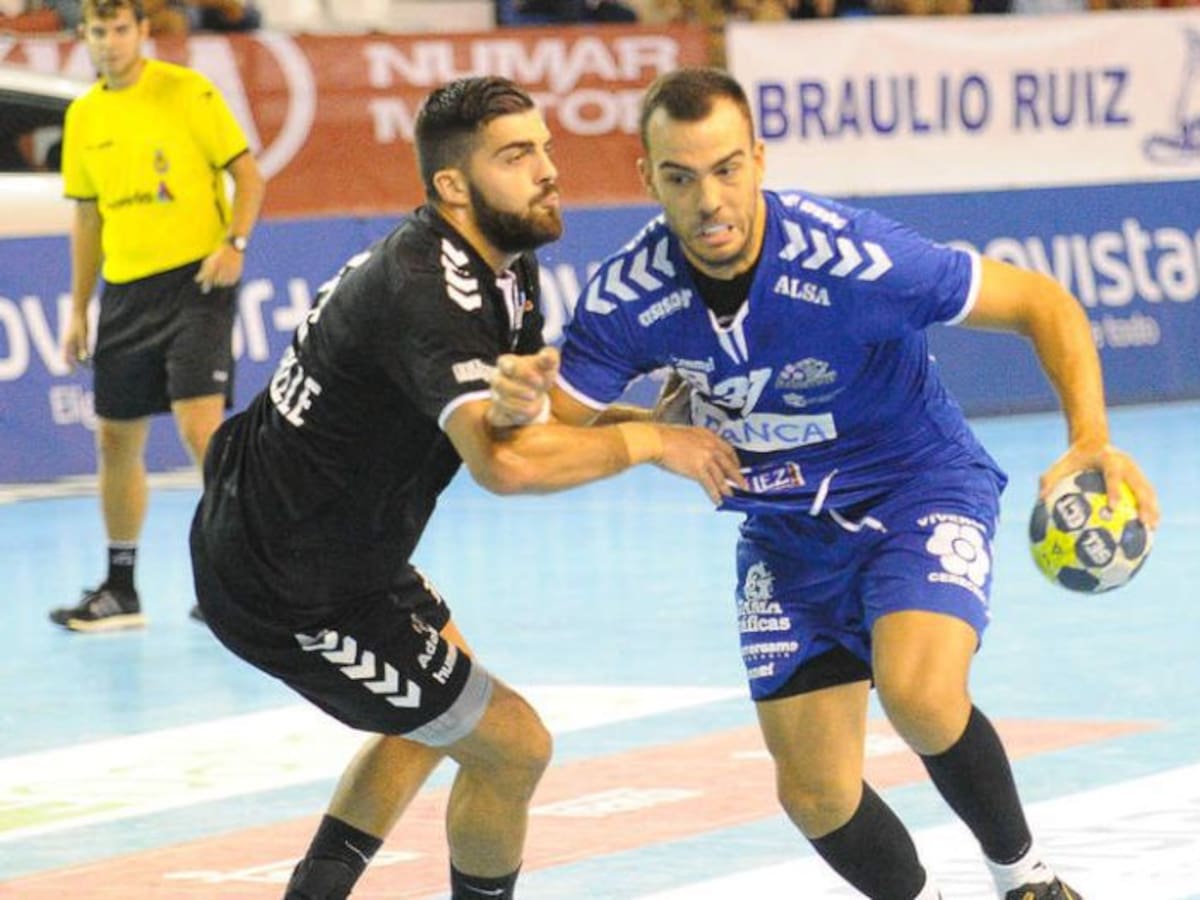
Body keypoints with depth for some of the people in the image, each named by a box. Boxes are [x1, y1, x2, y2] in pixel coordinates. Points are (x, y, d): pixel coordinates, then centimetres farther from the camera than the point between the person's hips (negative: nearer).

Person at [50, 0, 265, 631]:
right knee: (115, 438, 9)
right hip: (126, 291, 6)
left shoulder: (186, 91, -6)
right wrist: (78, 308, 15)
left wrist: (234, 243, -20)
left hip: (195, 280, -6)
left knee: (199, 424, -17)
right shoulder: (84, 116, 11)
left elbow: (247, 174, -4)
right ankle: (120, 592, 20)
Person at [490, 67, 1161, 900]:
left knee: (919, 696, -31)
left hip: (921, 489, -4)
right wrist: (523, 409, -35)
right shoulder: (628, 295, -18)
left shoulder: (852, 258, -29)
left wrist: (1091, 440, -35)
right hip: (787, 533, 4)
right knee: (816, 793, -1)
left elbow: (1044, 304, -20)